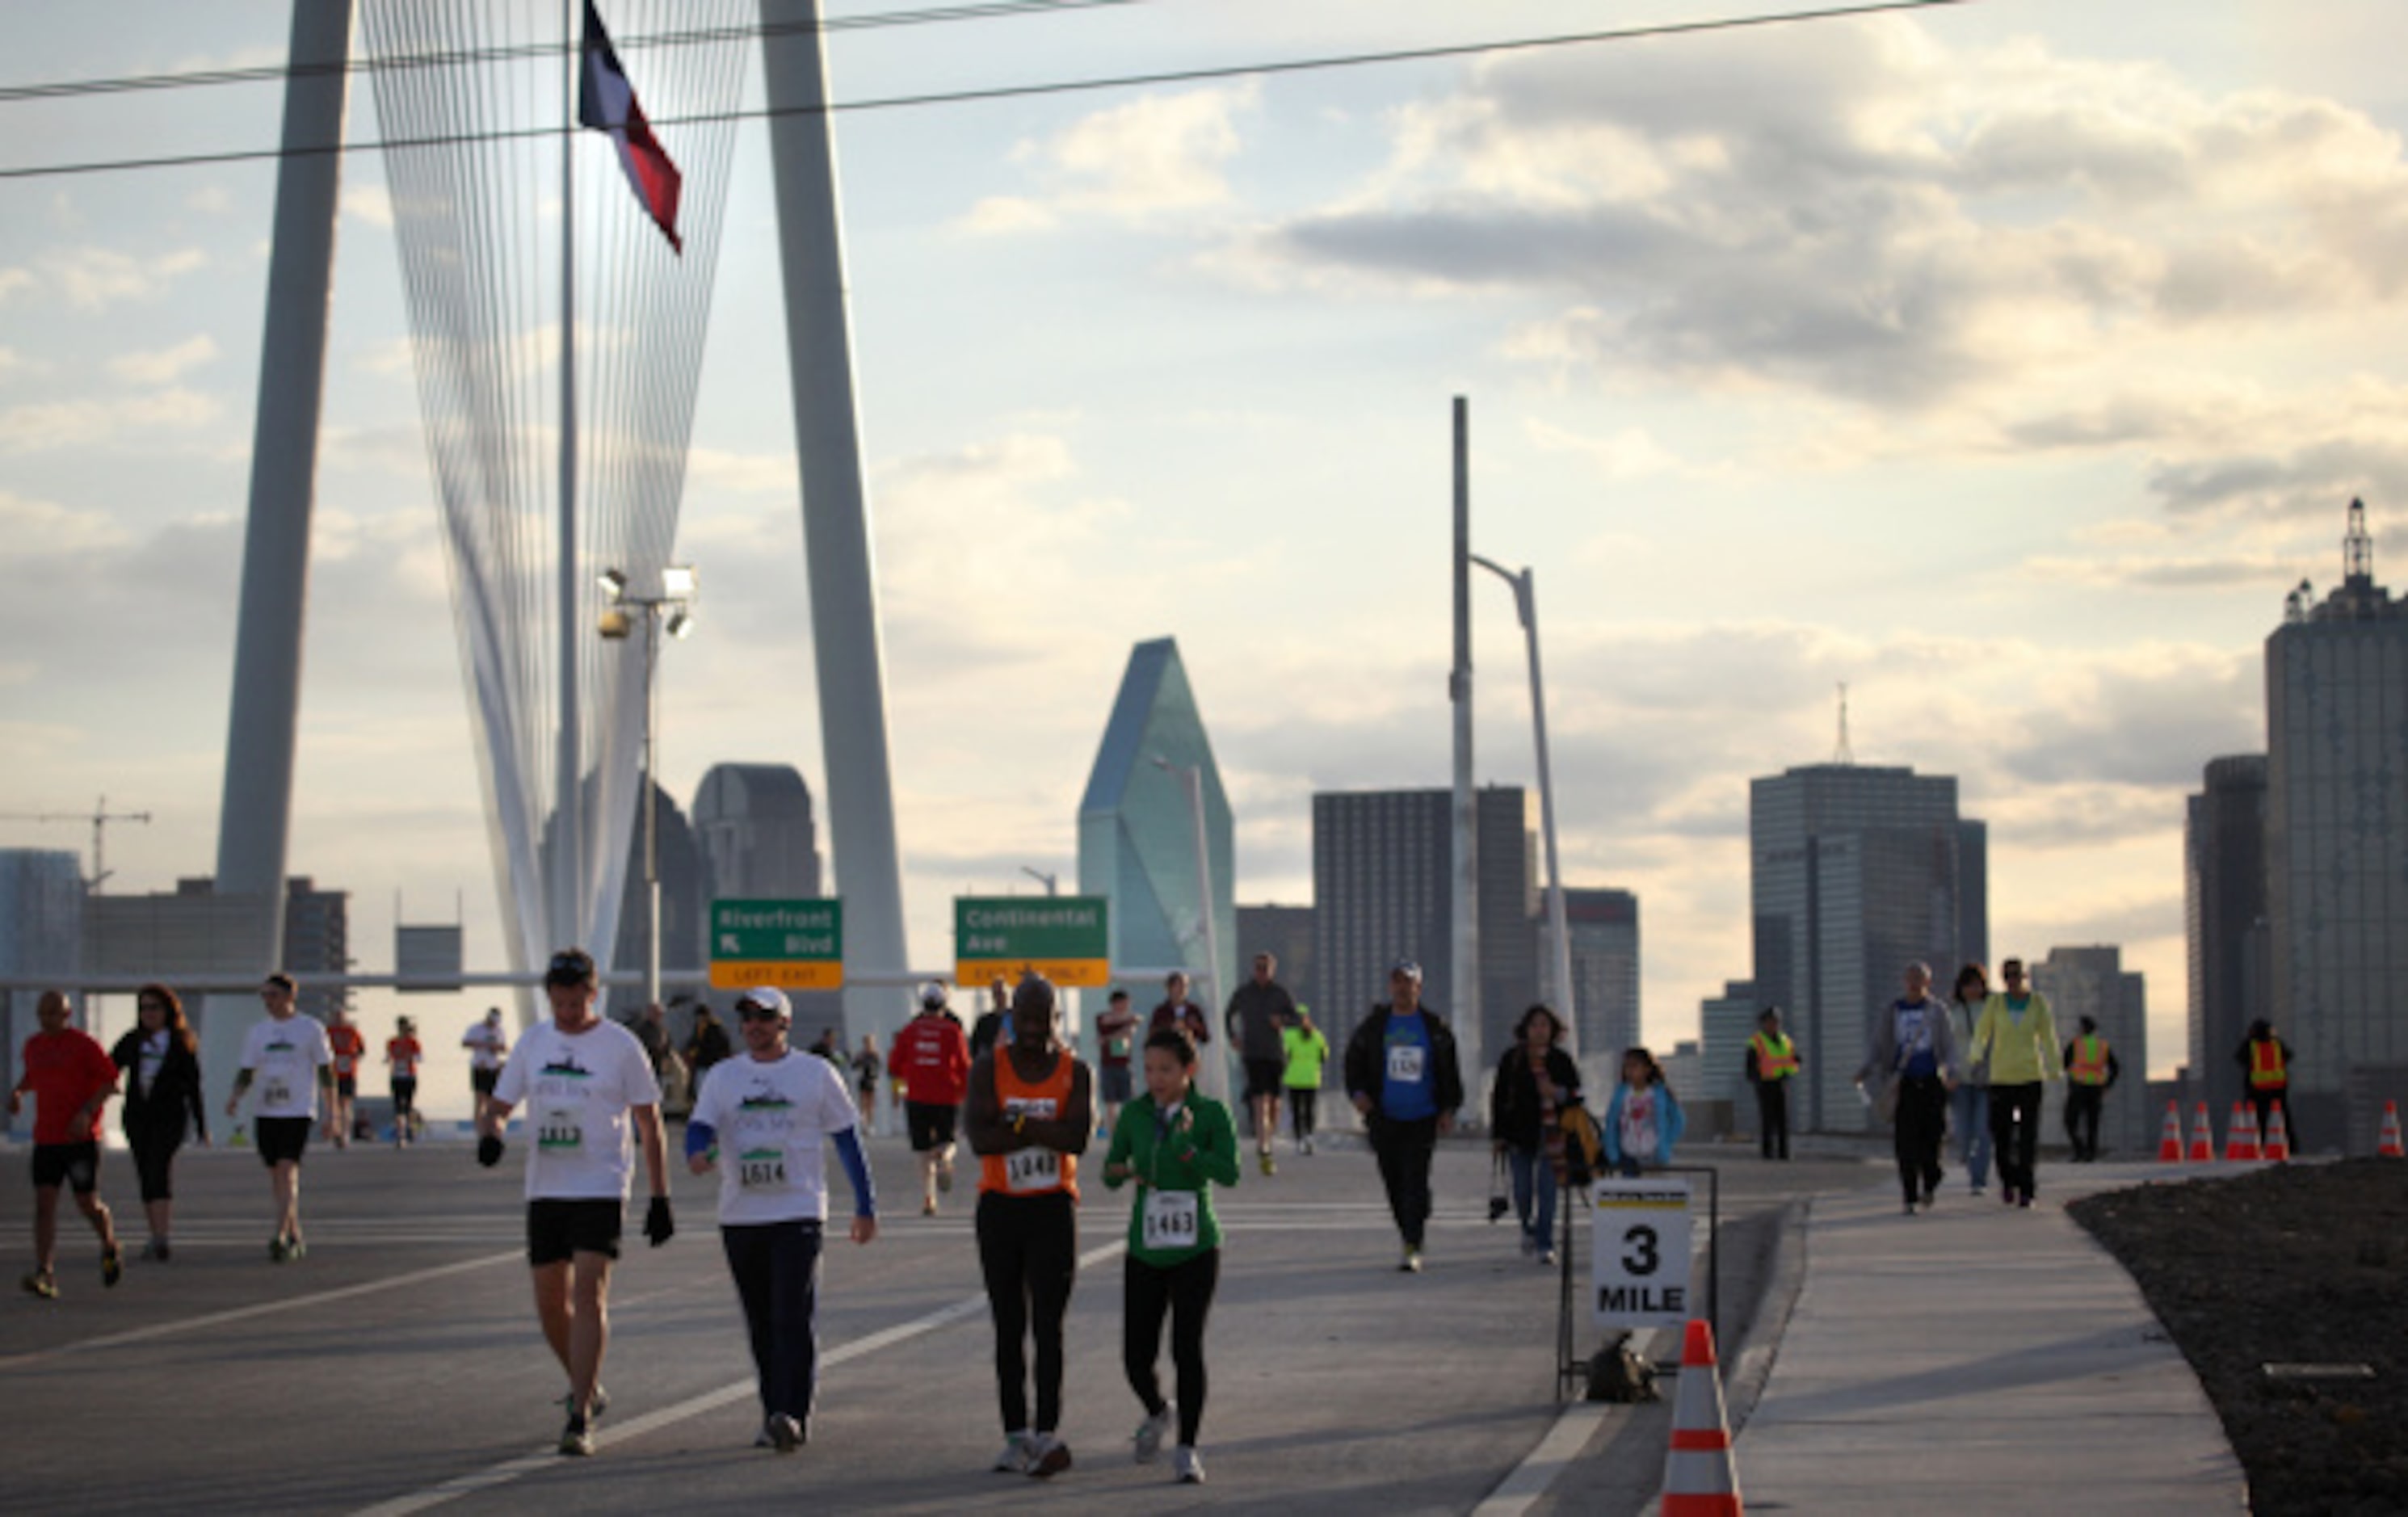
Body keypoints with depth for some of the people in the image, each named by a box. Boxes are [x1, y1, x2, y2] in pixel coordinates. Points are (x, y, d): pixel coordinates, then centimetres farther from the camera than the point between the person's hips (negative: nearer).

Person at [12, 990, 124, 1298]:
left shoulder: (84, 1044, -6)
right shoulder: (33, 1046, 11)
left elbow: (110, 1081, -7)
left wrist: (87, 1112, -19)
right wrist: (18, 1091, 10)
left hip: (81, 1138, -4)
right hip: (46, 1139, 4)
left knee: (88, 1204, 2)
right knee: (44, 1203, -9)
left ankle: (110, 1249, 33)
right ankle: (45, 1275, -16)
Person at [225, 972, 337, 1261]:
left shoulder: (311, 1029, 1)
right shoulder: (257, 1031, 11)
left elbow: (326, 1072, 5)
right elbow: (246, 1072, 13)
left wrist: (331, 1114, 2)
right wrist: (236, 1096, -8)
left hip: (298, 1111, -5)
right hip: (265, 1112, 5)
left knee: (287, 1172, -18)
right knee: (276, 1178, 8)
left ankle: (281, 1237, -24)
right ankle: (295, 1237, 20)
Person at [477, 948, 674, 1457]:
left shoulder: (621, 1046, -3)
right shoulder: (533, 1042, 9)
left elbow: (649, 1125, 1)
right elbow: (499, 1105, 14)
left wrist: (660, 1199, -2)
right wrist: (489, 1134, -10)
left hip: (601, 1189, -5)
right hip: (544, 1189, 5)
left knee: (589, 1294, -15)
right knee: (550, 1303, 9)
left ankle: (580, 1419, -17)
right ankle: (588, 1387, 33)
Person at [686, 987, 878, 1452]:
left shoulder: (816, 1074, 4)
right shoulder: (722, 1077, 11)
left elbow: (846, 1139, 8)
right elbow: (701, 1126, 0)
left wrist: (865, 1206, 7)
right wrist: (698, 1154, -25)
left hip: (798, 1214, -3)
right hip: (739, 1217, 3)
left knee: (794, 1317, -14)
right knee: (761, 1323, 8)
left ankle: (793, 1415, -18)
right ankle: (774, 1417, 17)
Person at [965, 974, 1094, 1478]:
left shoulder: (1075, 1072, 0)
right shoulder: (989, 1069, 0)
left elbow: (1078, 1138, -16)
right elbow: (980, 1139, -14)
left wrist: (1017, 1124, -16)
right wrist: (1046, 1130, -16)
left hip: (1053, 1209, -2)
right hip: (999, 1208, 2)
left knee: (1048, 1326, -9)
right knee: (1009, 1329, 6)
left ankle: (1047, 1433, -16)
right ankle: (1016, 1434, 10)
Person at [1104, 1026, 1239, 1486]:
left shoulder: (1212, 1114, -6)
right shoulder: (1136, 1115, 3)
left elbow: (1229, 1173, -18)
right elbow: (1110, 1175, 5)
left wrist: (1188, 1149, -33)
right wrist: (1120, 1171, -18)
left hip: (1195, 1251, -3)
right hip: (1144, 1253, 3)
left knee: (1188, 1349, -12)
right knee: (1137, 1357, 2)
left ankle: (1187, 1450, 0)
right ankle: (1158, 1413, 34)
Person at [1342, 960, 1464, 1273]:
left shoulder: (1435, 1027, 4)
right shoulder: (1374, 1025, 6)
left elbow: (1449, 1070, 10)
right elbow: (1354, 1060, 11)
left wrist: (1448, 1109, 3)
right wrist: (1357, 1092, -5)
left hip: (1423, 1119, -2)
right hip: (1384, 1119, 2)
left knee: (1416, 1181, -13)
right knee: (1393, 1184, 6)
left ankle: (1413, 1249, -15)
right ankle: (1410, 1241, 22)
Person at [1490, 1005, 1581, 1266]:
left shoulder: (1561, 1061, 4)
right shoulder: (1511, 1059, 4)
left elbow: (1575, 1093, 10)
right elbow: (1499, 1097, 6)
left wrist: (1559, 1094, -13)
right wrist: (1498, 1134, 1)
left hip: (1549, 1134, -1)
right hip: (1519, 1133, 1)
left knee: (1546, 1190, -6)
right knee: (1522, 1190, 5)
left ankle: (1545, 1246, -2)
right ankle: (1529, 1230, 33)